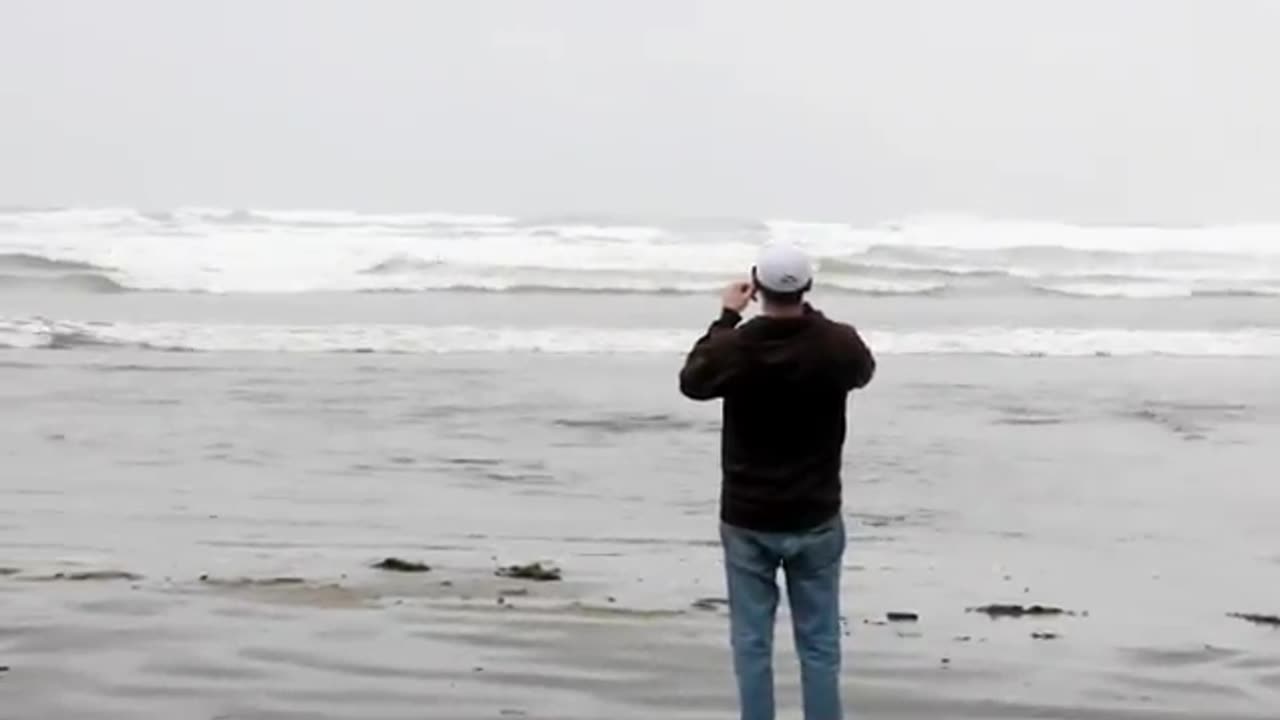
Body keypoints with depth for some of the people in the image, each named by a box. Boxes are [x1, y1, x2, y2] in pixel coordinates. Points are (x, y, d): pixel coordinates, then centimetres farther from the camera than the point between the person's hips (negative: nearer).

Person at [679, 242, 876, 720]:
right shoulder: (838, 344, -12)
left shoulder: (734, 348, -15)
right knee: (819, 645, 9)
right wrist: (809, 314, 22)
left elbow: (691, 381, 8)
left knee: (752, 644, 7)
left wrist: (727, 318, 14)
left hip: (747, 520, -1)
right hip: (815, 520, 1)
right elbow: (864, 371, 14)